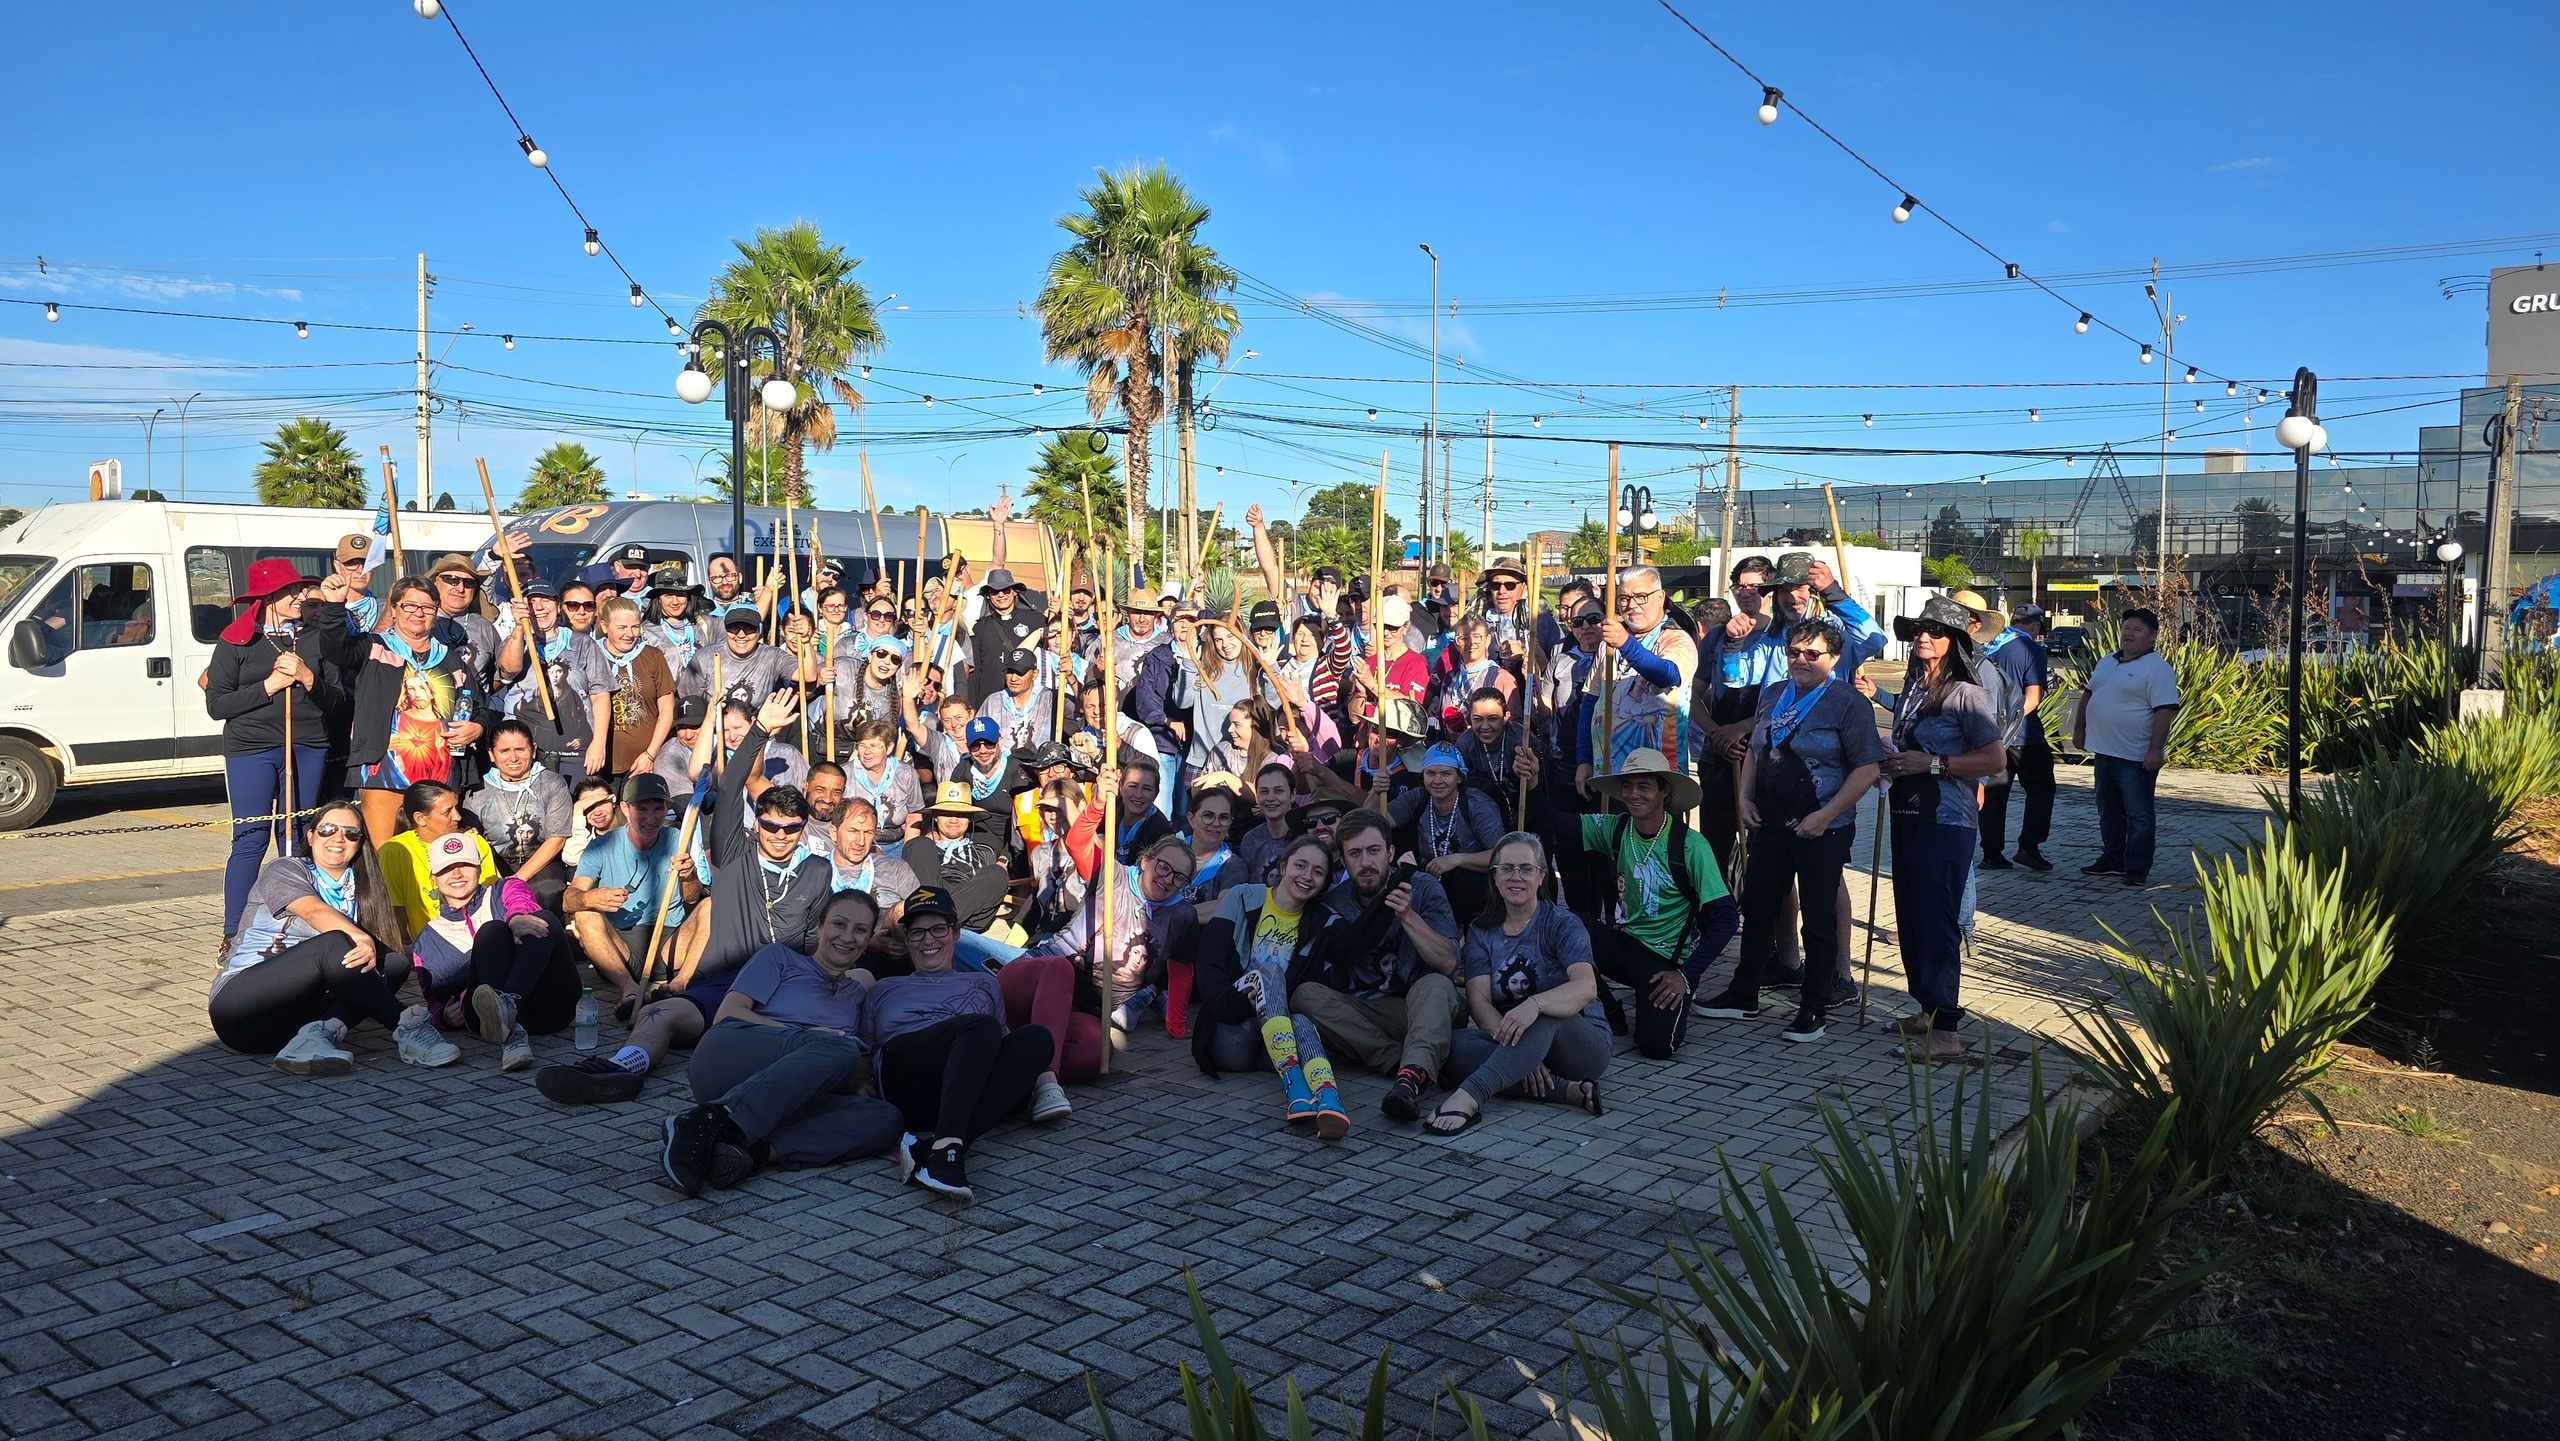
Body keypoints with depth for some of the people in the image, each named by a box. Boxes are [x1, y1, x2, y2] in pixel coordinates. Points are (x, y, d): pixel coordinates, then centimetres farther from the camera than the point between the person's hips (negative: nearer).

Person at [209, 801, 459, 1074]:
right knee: (335, 944, -30)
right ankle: (406, 1026, -38)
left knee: (395, 962, -16)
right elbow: (315, 912, -22)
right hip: (239, 1003, -5)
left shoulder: (360, 890, 17)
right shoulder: (284, 869, 1)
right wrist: (363, 939, -39)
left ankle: (321, 1035, -39)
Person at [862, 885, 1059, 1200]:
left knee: (1036, 1038, -32)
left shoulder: (983, 984, 36)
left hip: (971, 1086, 2)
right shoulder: (884, 991, 35)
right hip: (903, 1077, -2)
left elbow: (1003, 1040, 28)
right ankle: (948, 1146, -55)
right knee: (981, 1026, -33)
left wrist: (1028, 1072, 6)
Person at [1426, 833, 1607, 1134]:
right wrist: (1518, 1054, -26)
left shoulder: (1562, 923, -5)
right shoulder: (1481, 931, 7)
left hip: (1580, 1040, -4)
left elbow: (1587, 987, -24)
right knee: (1458, 1045, -27)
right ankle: (1570, 1090, -32)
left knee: (1547, 1013, -38)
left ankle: (1469, 1097, -55)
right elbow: (1478, 1000, -7)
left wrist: (1534, 1004, -45)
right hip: (1512, 1039, 4)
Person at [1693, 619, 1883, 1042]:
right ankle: (1743, 996, 26)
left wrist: (1825, 815, -18)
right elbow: (1754, 750, 20)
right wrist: (1745, 798, 5)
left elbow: (1867, 769, -13)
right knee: (1757, 909, 13)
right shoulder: (1773, 695, 10)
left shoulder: (1847, 703, -9)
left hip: (1822, 831, -6)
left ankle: (1814, 1009, 15)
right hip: (1770, 825, 6)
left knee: (1818, 920, 3)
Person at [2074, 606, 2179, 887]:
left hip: (2137, 758, -8)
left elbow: (2165, 710, -19)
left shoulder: (2157, 668, -13)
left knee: (2138, 815, -3)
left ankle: (2138, 869, 1)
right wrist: (2079, 728, 19)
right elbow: (2089, 696, 23)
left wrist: (2155, 749, -24)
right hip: (2105, 752, 8)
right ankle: (2112, 859, 28)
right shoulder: (2107, 662, 13)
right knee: (2109, 811, 17)